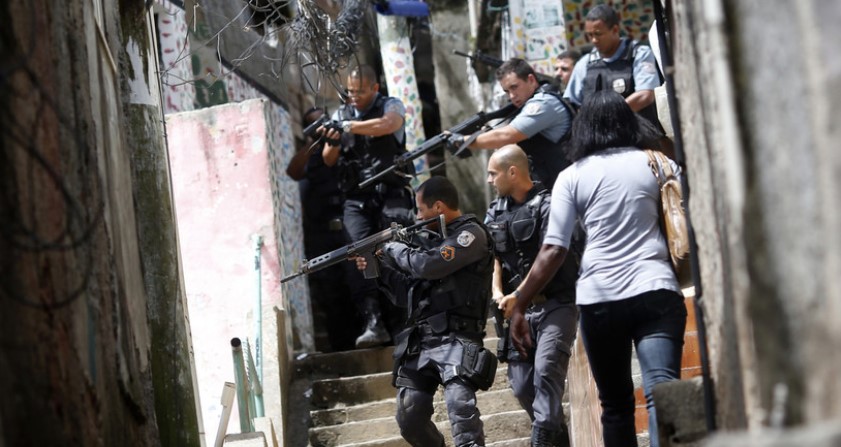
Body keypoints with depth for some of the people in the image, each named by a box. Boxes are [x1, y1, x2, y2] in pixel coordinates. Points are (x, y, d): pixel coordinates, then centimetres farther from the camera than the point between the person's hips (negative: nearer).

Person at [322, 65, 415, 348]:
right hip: (356, 199, 2)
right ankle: (374, 323, -24)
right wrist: (333, 143, -10)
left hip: (391, 194, -2)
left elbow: (388, 124, -19)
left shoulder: (391, 106, 6)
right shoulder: (341, 114, 16)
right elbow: (329, 161, 12)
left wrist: (349, 128, -24)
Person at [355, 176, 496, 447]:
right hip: (419, 341, 8)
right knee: (410, 419, 5)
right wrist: (378, 268, 15)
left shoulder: (471, 234, -3)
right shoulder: (432, 238, 21)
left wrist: (394, 248, 0)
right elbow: (407, 294, 26)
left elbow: (430, 266, -17)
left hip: (455, 339, -8)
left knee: (460, 404, -28)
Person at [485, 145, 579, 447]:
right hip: (520, 308, 7)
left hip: (555, 303, -7)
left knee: (545, 370, -21)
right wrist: (497, 292, -6)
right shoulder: (495, 213, 13)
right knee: (521, 383, 3)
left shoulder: (545, 205, -9)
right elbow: (494, 258, 12)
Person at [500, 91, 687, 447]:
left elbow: (553, 251, 1)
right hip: (655, 290, -1)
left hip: (599, 299, 1)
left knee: (616, 404, 14)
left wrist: (518, 305, 6)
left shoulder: (572, 177, 8)